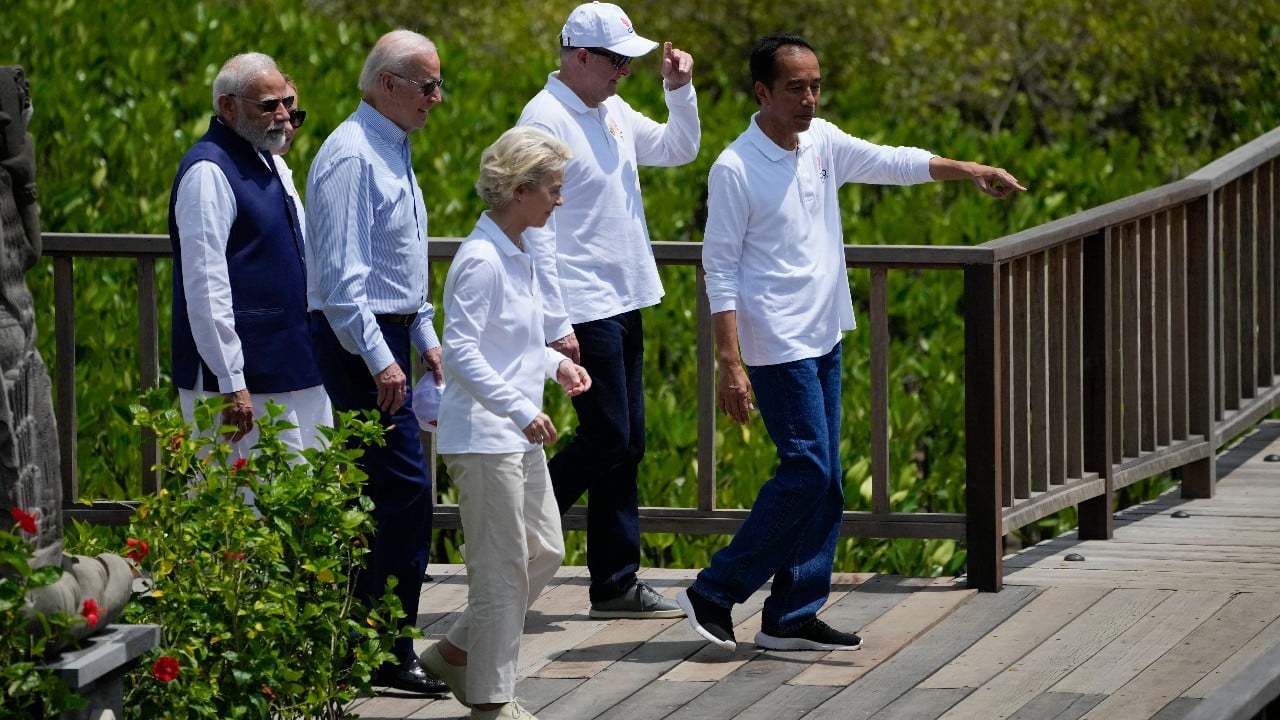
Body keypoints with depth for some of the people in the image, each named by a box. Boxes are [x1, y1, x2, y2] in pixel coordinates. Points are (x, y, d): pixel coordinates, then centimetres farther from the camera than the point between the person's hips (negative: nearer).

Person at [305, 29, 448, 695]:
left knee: (378, 491, 11)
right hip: (359, 340, -10)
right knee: (405, 489, -12)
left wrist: (425, 338, 20)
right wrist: (379, 360, -24)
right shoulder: (352, 156, -16)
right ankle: (389, 654, -10)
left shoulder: (392, 152, 16)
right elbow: (342, 274, -22)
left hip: (385, 336, 10)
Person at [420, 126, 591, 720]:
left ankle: (456, 651, 23)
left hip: (519, 437, 10)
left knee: (546, 551, 13)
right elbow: (461, 351, -22)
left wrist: (555, 364, 9)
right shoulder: (481, 259, -17)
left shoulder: (518, 253, 12)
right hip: (481, 434, -10)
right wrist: (520, 410, -25)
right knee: (502, 567, -4)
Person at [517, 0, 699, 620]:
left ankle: (616, 583, 13)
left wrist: (680, 90, 7)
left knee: (626, 445, 9)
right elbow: (534, 227, -18)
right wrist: (557, 325, -20)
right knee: (606, 440, -10)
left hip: (624, 304, 9)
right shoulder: (546, 119, -15)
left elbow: (679, 149, 27)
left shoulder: (613, 113, 12)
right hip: (584, 309, -9)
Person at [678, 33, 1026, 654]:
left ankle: (791, 619, 12)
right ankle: (714, 594, -4)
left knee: (825, 483, 7)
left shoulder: (823, 142, 5)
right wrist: (730, 365, -17)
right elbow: (719, 270, -14)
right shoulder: (736, 170, -14)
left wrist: (967, 171, 8)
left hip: (824, 339, 8)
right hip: (777, 345, -8)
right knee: (807, 472, -12)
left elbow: (892, 163, 19)